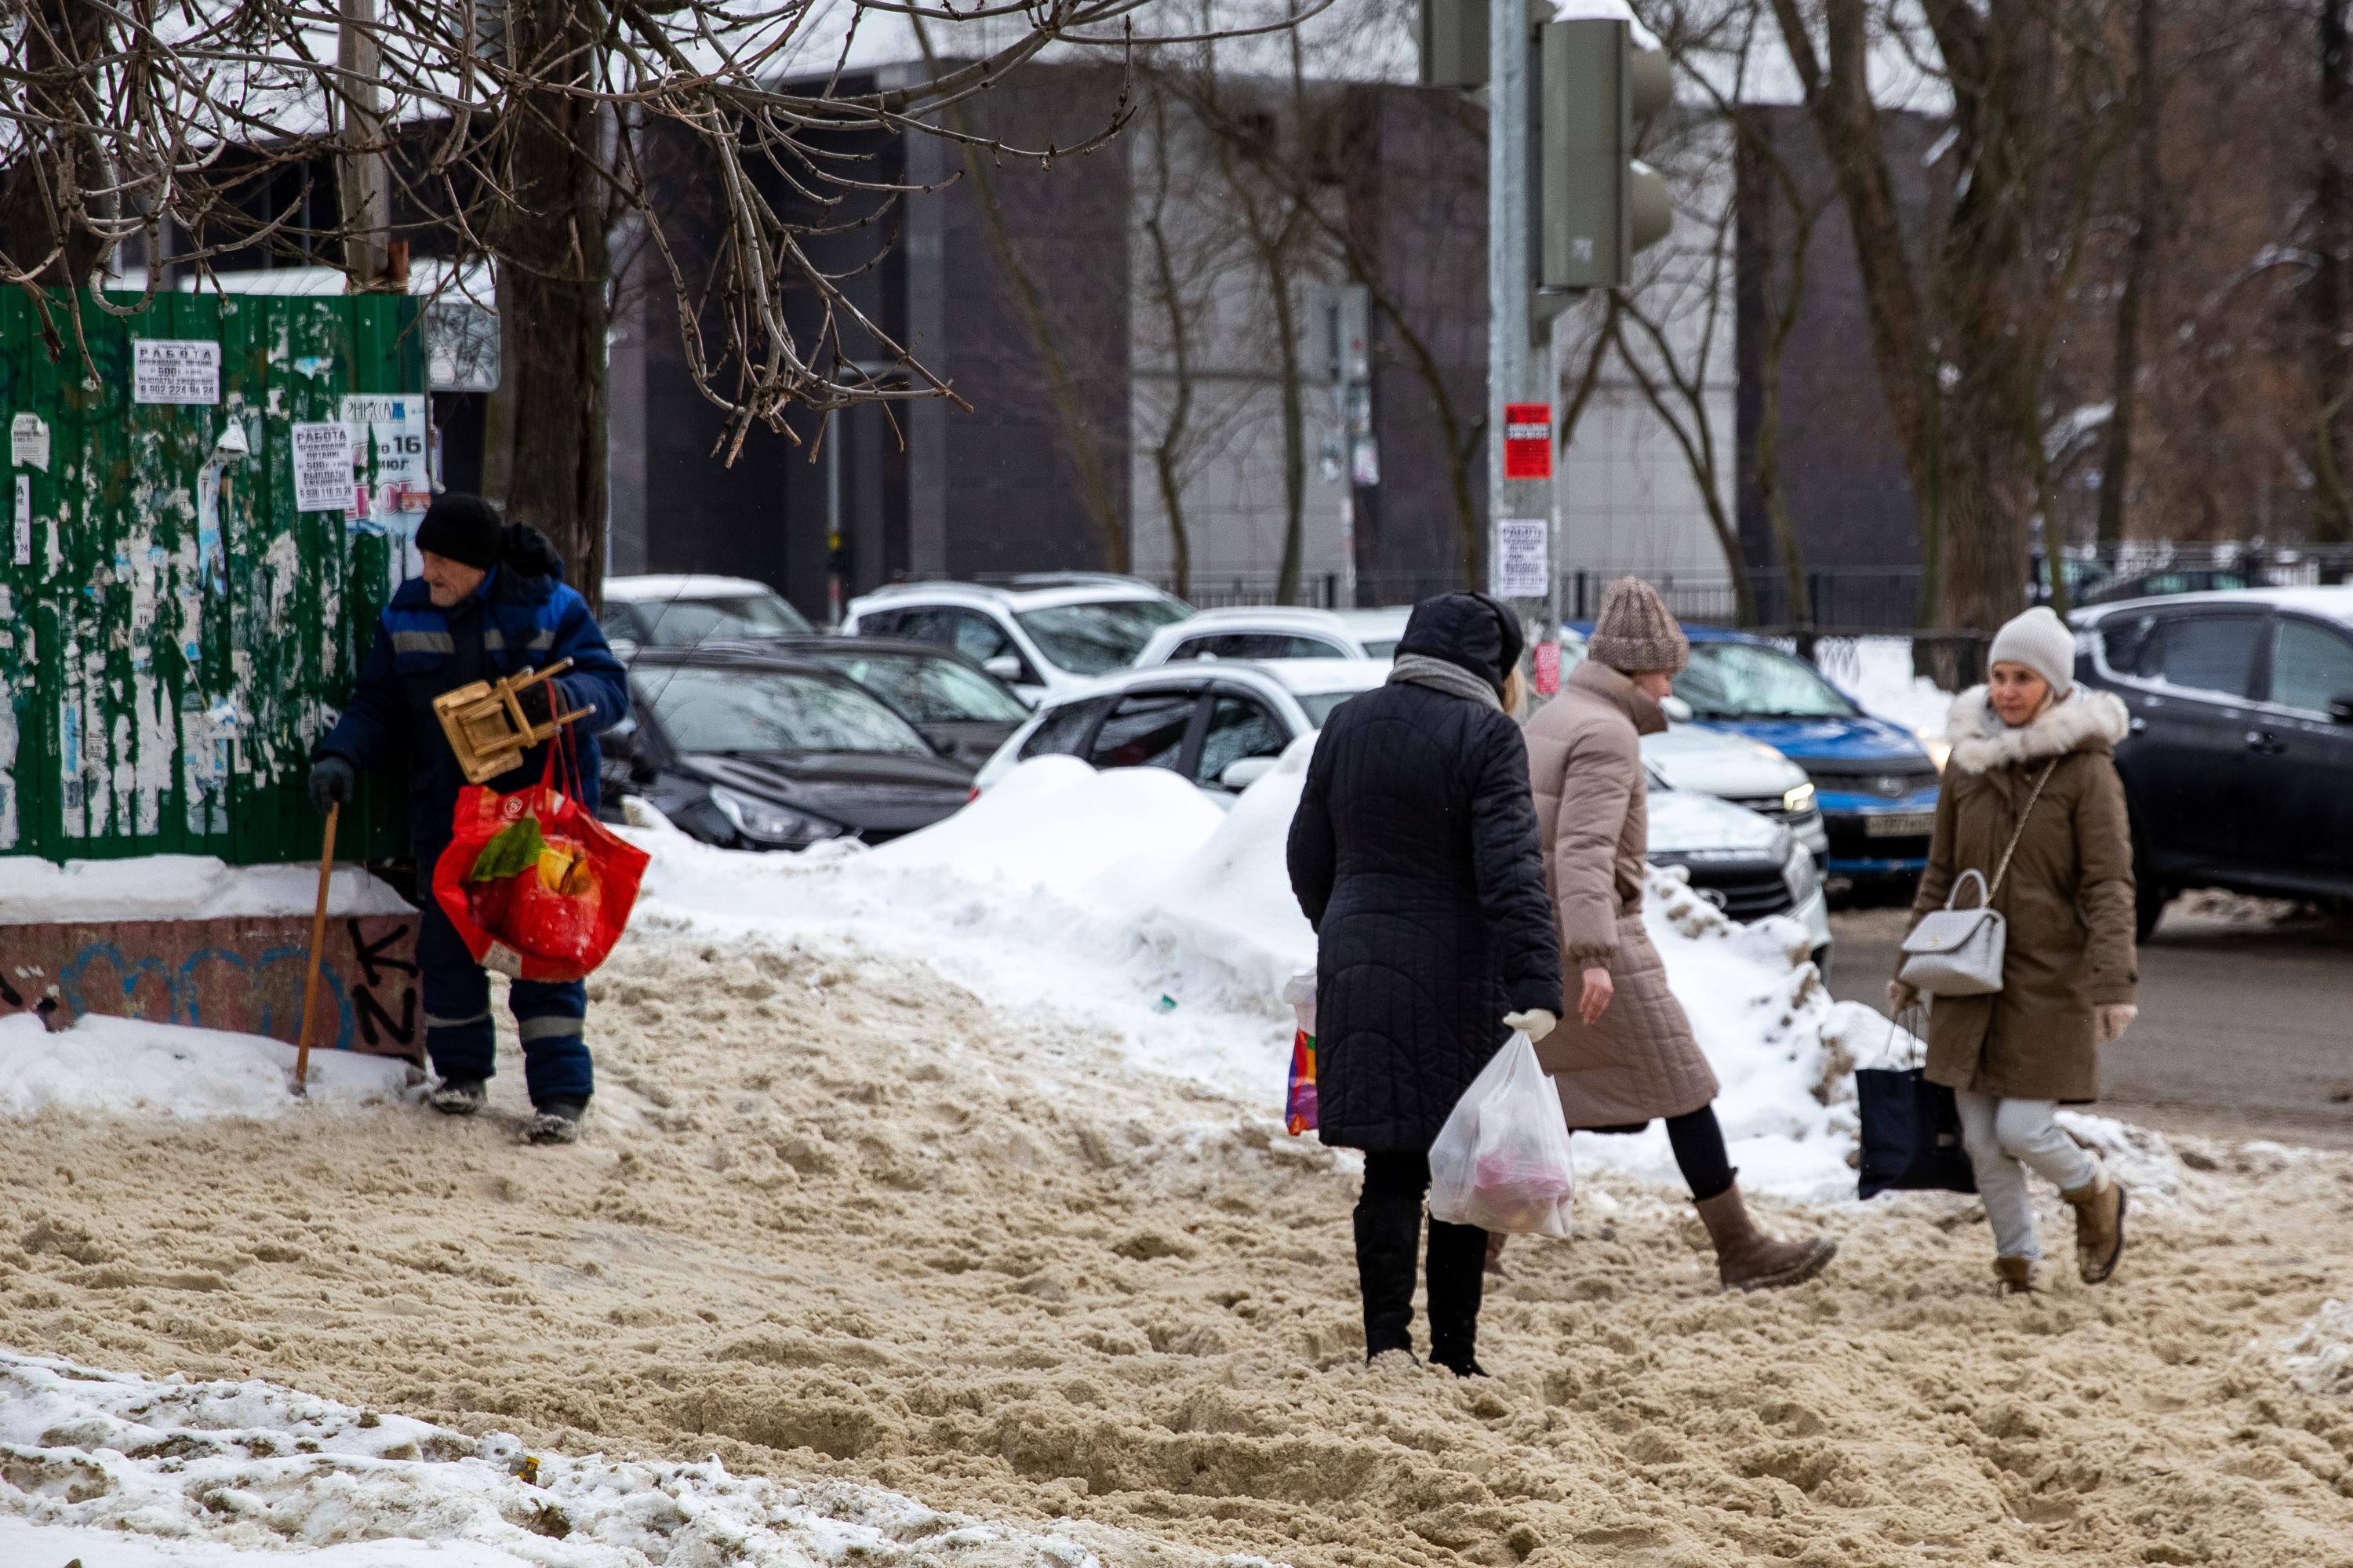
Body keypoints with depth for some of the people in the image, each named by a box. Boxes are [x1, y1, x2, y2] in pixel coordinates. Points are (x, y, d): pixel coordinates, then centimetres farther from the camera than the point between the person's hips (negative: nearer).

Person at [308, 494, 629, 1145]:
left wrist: (558, 697, -31)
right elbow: (378, 704, 10)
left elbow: (611, 689, -10)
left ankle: (560, 1092, -2)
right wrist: (341, 758, -8)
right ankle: (460, 1070, 26)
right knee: (448, 943, 8)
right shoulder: (407, 615, 4)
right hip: (447, 815, 4)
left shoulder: (550, 608, -6)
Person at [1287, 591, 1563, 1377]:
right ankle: (1454, 1356, 8)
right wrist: (1537, 991, -24)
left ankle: (1386, 1342, -1)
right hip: (1455, 979, -4)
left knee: (1390, 1170, 8)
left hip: (1357, 967, 4)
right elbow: (1510, 872, -19)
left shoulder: (1348, 725, 6)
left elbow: (1308, 858, 14)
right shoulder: (1486, 735, -11)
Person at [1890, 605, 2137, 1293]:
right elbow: (1940, 873, 15)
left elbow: (2108, 886, -10)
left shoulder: (2085, 769, -7)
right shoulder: (1968, 759, 7)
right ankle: (2017, 1260, 20)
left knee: (2022, 1129, -8)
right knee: (1982, 1139, 4)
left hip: (2051, 979, -5)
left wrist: (2113, 984, -18)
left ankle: (2095, 1192, 23)